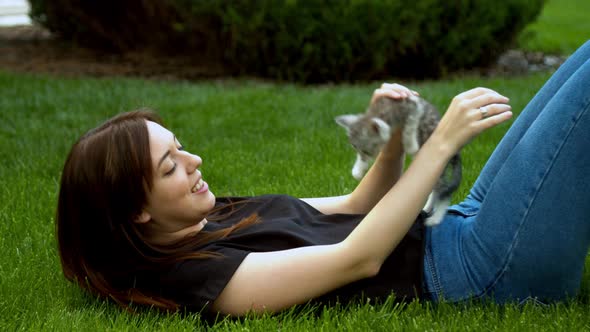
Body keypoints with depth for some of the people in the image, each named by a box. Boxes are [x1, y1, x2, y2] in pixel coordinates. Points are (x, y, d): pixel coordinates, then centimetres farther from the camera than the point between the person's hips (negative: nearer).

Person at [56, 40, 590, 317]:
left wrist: (395, 138, -4)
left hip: (455, 226, 9)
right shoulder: (196, 274, -17)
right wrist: (441, 143, -20)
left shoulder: (218, 218, 11)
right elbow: (357, 258, -22)